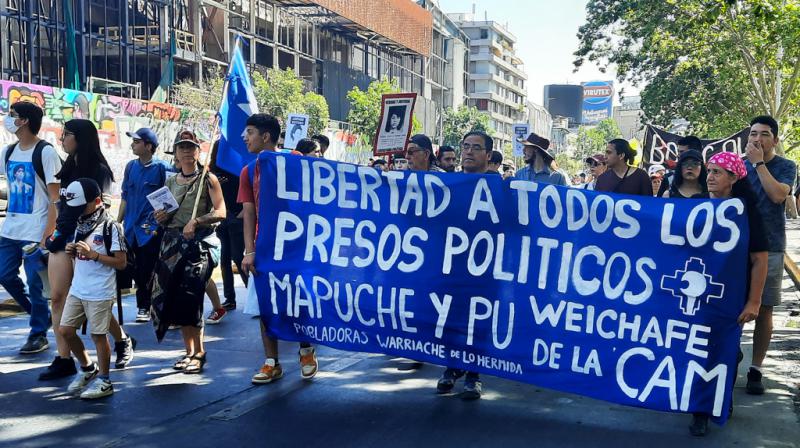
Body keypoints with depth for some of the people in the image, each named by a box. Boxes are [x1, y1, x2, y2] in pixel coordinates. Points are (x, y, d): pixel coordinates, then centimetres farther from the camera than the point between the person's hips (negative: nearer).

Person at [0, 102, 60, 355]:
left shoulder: (45, 152, -10)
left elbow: (55, 198, -12)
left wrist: (47, 235, -17)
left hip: (36, 232, -7)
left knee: (34, 284, 0)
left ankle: (39, 334, 13)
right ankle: (42, 314, 28)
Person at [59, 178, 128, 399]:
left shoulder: (110, 226, -12)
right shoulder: (81, 224, 12)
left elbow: (121, 262, -14)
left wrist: (92, 254, -20)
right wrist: (73, 252, 0)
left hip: (100, 292, -8)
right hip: (77, 289, 8)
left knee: (98, 334, 1)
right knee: (65, 330, 10)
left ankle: (104, 381, 15)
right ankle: (88, 368, 30)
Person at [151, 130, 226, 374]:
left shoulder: (208, 179, 0)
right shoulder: (170, 182, 15)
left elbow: (220, 212, -9)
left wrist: (196, 221, -21)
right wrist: (161, 218, 2)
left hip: (199, 243, -5)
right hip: (173, 244, 5)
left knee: (189, 297, -13)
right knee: (173, 298, 2)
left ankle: (199, 353, 1)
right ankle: (190, 351, 14)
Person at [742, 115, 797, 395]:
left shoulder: (786, 167, 1)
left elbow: (778, 194, -18)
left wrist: (759, 162, -14)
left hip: (769, 248, -2)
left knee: (763, 310, 3)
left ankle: (756, 369, 10)